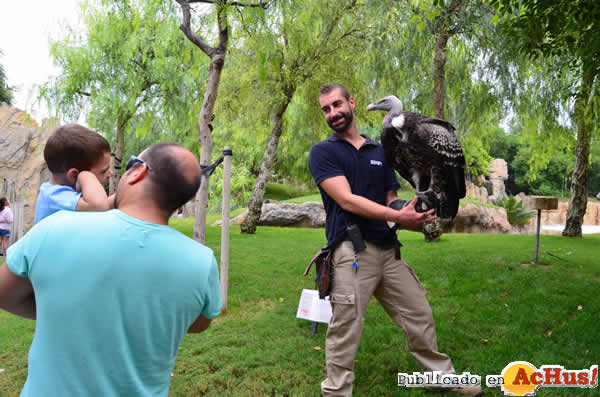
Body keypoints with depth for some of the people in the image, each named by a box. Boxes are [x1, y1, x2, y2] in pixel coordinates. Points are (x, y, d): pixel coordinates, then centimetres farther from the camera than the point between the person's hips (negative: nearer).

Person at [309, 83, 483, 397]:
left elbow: (391, 200, 17)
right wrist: (397, 216, -20)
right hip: (351, 249, -5)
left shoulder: (380, 151, 17)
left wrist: (413, 216, -5)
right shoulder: (322, 152, 0)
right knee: (345, 328, -3)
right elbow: (347, 200, -13)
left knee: (419, 316, 15)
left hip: (388, 248, 6)